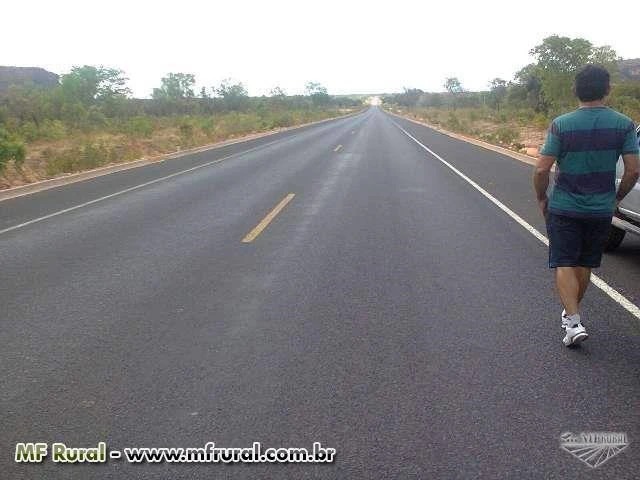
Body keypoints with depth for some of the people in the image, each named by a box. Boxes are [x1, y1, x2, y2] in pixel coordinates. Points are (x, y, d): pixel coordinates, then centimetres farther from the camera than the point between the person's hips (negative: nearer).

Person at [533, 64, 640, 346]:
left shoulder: (561, 125, -12)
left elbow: (542, 169, -13)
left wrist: (541, 199, 2)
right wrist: (617, 198, 11)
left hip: (564, 207, -3)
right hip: (601, 209, 3)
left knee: (564, 264, 3)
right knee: (585, 264, 18)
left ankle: (573, 320, -8)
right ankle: (572, 311, 34)